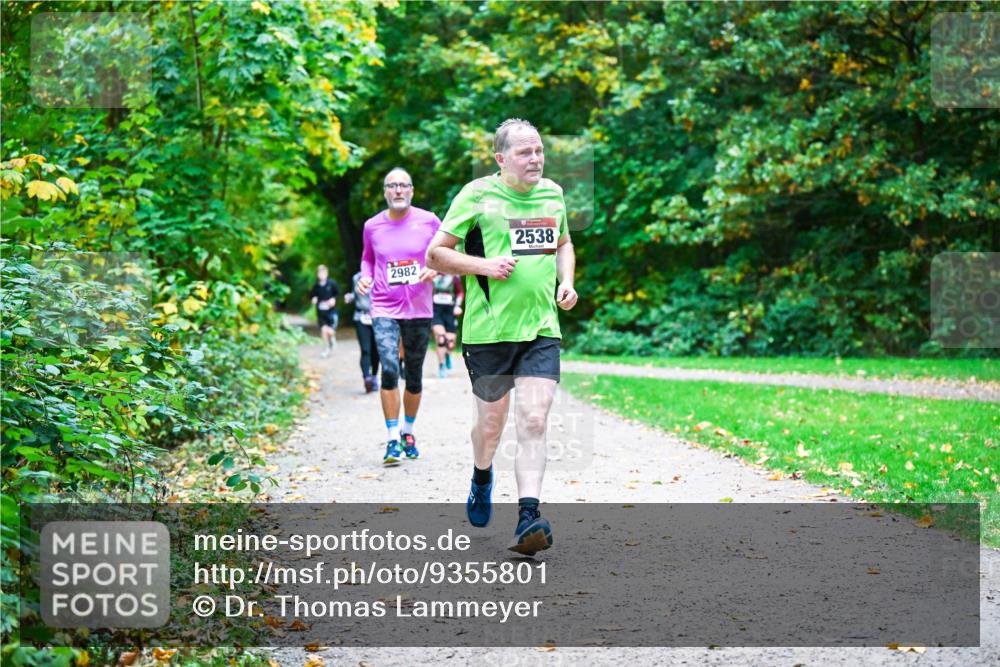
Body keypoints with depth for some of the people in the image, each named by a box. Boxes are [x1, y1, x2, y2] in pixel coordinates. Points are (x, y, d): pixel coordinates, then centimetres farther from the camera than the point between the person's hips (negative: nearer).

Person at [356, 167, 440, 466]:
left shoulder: (429, 222, -2)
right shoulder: (372, 227, 2)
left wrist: (435, 269, -13)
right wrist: (365, 277, -1)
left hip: (419, 309, 1)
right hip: (384, 309, -1)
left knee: (414, 375, 11)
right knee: (389, 369, -17)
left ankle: (408, 431, 32)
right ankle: (393, 440, -13)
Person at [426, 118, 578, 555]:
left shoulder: (553, 194, 10)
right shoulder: (477, 195, -6)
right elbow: (435, 255, -2)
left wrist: (566, 282, 10)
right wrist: (484, 266, -16)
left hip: (542, 329, 3)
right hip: (489, 329, -3)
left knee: (534, 422, -10)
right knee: (491, 421, 10)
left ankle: (528, 517, -14)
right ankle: (482, 478, 43)